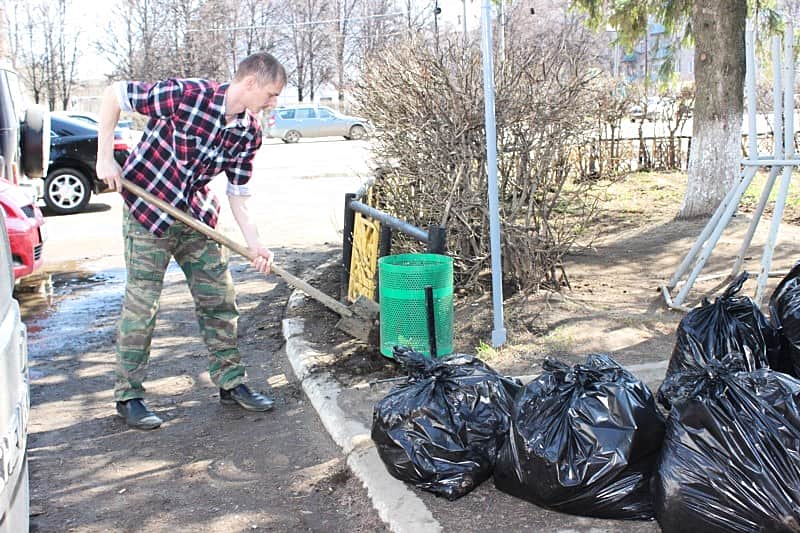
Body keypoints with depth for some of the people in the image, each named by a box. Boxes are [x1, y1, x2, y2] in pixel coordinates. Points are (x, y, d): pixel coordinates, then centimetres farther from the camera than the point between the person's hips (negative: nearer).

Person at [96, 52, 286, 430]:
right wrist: (105, 157, -17)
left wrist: (253, 242, -11)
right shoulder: (187, 95, -23)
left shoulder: (249, 133, -5)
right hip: (147, 213, -6)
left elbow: (238, 192, 1)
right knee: (141, 305, -2)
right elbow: (113, 95, -15)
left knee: (219, 299, 7)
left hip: (196, 217, 6)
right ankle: (128, 395, 12)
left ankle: (231, 382, 21)